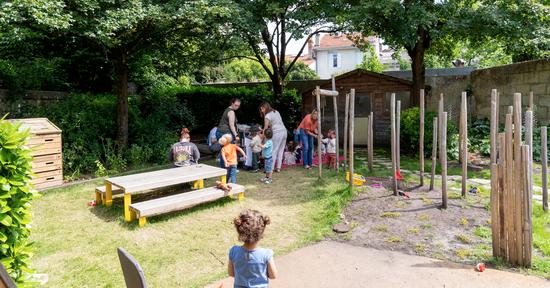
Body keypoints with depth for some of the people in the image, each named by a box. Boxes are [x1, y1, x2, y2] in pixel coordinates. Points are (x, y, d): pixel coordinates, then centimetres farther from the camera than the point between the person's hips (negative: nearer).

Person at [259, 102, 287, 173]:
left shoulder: (267, 116, -6)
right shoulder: (276, 112, 17)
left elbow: (265, 128, -9)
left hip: (277, 133, -8)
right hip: (284, 131, 8)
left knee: (274, 151, -3)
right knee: (280, 151, 9)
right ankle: (278, 168, 13)